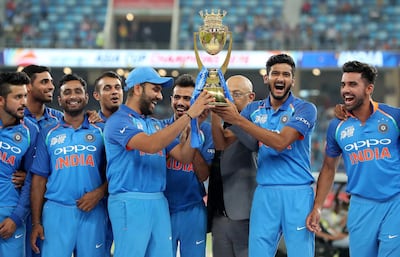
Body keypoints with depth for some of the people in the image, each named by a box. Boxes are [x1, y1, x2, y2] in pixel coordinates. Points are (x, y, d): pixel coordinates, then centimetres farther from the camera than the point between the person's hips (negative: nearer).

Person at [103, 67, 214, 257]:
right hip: (130, 202, -7)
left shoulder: (156, 124, 17)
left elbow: (184, 156, 11)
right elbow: (150, 145, -22)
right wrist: (189, 115, -21)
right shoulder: (118, 120, -6)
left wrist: (196, 122, -2)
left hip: (159, 202, 7)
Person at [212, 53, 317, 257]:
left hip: (297, 194, -3)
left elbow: (280, 142, -17)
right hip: (264, 194, 3)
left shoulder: (304, 109, -2)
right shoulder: (254, 109, 11)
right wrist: (217, 111, -17)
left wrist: (238, 120, -20)